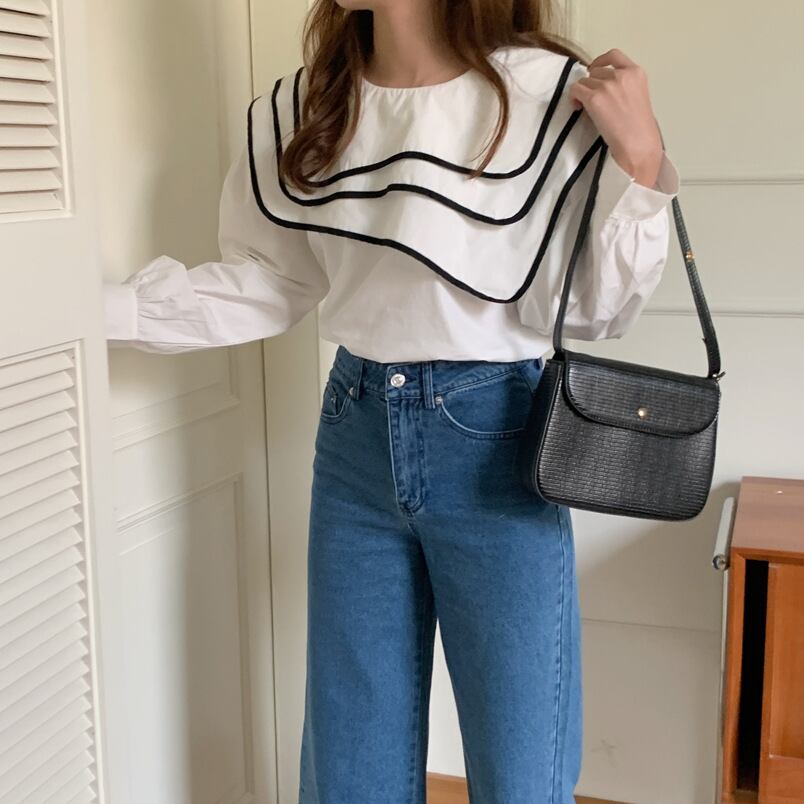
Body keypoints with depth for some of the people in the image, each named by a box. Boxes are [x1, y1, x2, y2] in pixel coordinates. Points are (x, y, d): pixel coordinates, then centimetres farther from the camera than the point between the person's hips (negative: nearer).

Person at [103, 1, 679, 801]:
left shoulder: (551, 96, -12)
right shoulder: (298, 107, 1)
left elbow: (591, 313, -9)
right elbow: (262, 284, 7)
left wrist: (640, 160, -21)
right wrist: (93, 305, 0)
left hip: (493, 436, -3)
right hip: (355, 436, 4)